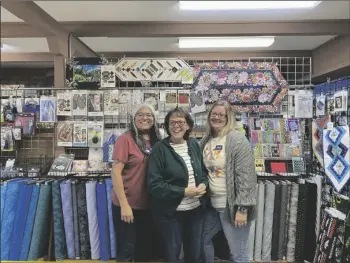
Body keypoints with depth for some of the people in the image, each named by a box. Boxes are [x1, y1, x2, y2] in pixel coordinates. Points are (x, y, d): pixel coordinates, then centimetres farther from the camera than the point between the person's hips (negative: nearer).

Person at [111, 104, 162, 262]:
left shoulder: (156, 142, 5)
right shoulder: (125, 139, -12)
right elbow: (116, 172, -15)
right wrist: (124, 205, -18)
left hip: (148, 205, 6)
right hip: (127, 205, -5)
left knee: (146, 248, 19)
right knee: (126, 249, 9)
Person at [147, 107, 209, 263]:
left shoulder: (194, 145, 0)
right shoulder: (160, 149, -15)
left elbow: (204, 171, 11)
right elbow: (154, 184, -19)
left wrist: (204, 184, -10)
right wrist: (183, 191, -23)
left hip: (196, 209, 5)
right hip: (170, 212, -4)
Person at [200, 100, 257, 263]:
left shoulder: (237, 139, -15)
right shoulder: (206, 140, 8)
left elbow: (245, 176, -19)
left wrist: (242, 208, -21)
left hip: (232, 206, -7)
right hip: (212, 204, 7)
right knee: (203, 240, 21)